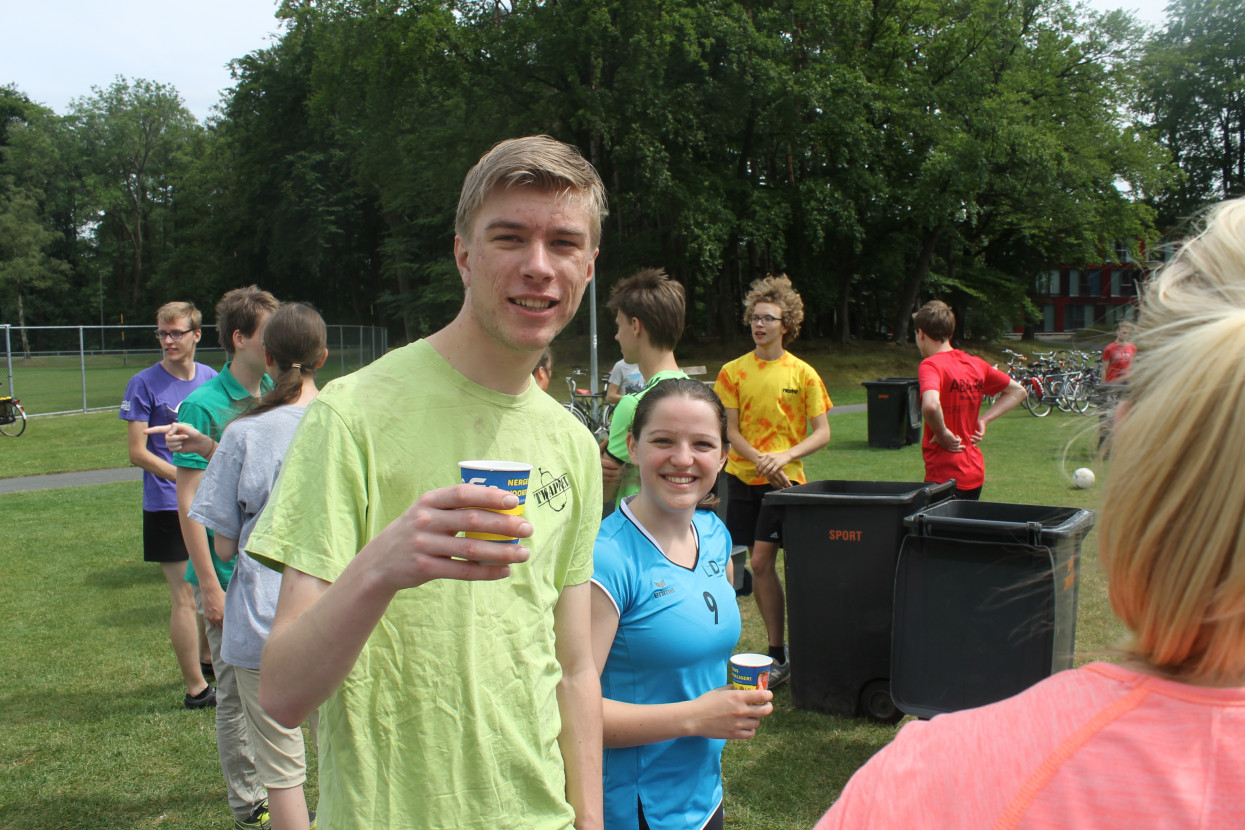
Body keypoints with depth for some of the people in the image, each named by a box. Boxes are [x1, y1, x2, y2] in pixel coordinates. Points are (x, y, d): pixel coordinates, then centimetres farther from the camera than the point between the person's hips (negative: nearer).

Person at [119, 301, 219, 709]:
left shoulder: (211, 379, 5)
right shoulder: (144, 384, -8)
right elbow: (137, 452, -11)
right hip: (168, 506, -5)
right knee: (185, 596, -2)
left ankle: (207, 660, 38)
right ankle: (195, 688, 9)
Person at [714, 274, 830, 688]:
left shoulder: (803, 374, -2)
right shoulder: (734, 371, 3)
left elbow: (822, 433, -1)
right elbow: (731, 431, 0)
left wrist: (785, 456, -17)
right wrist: (762, 460, -15)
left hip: (784, 479, -3)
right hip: (742, 476, 3)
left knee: (762, 561, -11)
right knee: (759, 564, 8)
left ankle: (778, 656, -1)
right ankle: (779, 645, 22)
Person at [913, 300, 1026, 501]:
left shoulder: (931, 365, -14)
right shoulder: (975, 364, 8)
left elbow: (930, 405, -35)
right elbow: (1017, 391, 20)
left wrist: (942, 433, -17)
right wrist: (982, 420, 10)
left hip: (945, 475, -7)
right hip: (975, 474, 8)